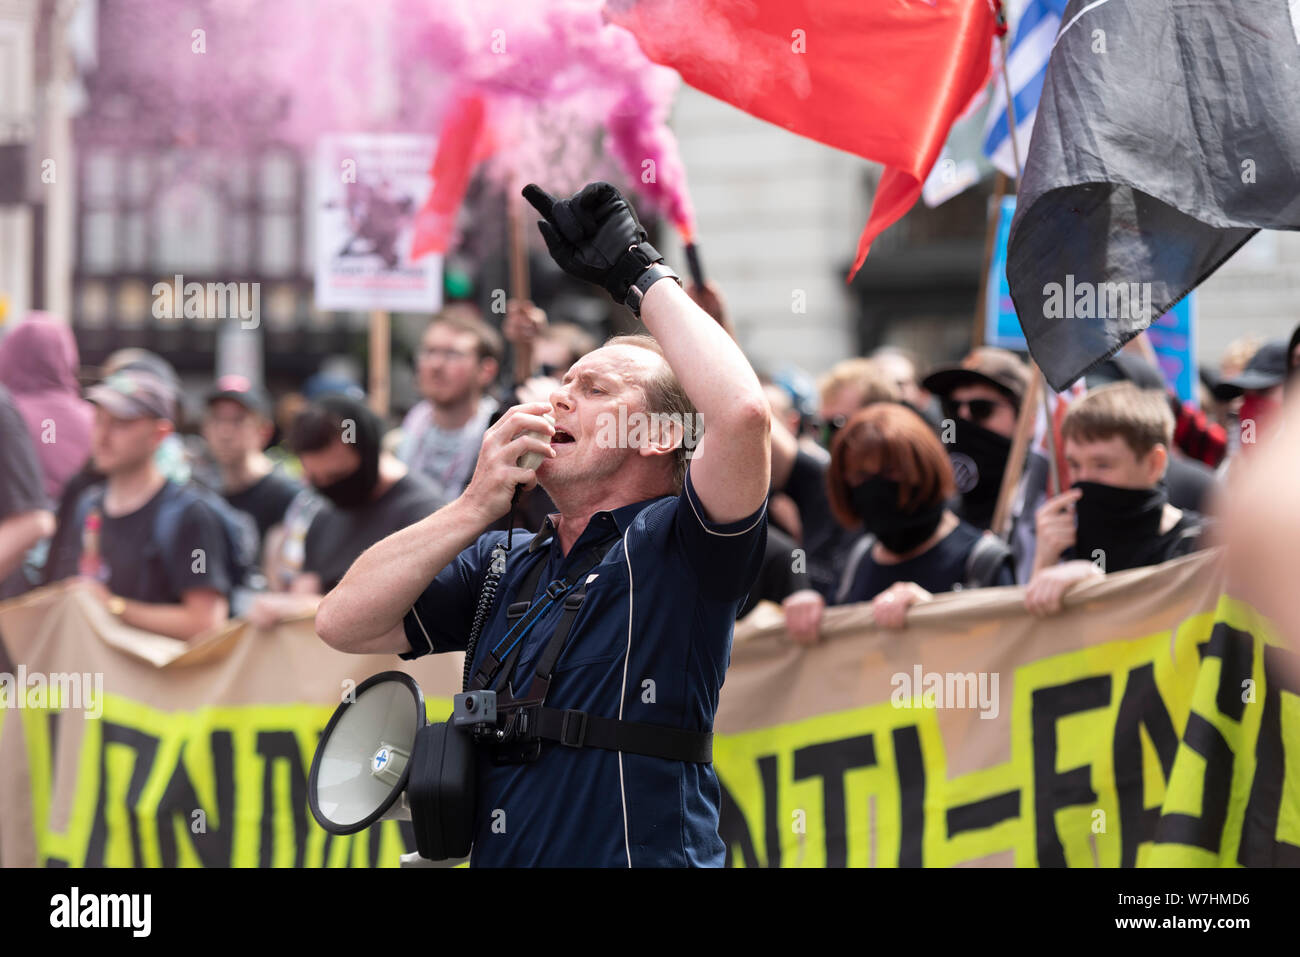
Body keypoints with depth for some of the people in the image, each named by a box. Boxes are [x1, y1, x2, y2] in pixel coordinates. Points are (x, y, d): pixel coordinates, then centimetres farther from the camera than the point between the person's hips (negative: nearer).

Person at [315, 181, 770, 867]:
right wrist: (476, 507, 0)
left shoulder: (673, 548, -1)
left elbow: (741, 412, -18)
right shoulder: (503, 563, 16)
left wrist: (641, 275, -7)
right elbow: (343, 623, 8)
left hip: (643, 857, -4)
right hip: (496, 857, 4)